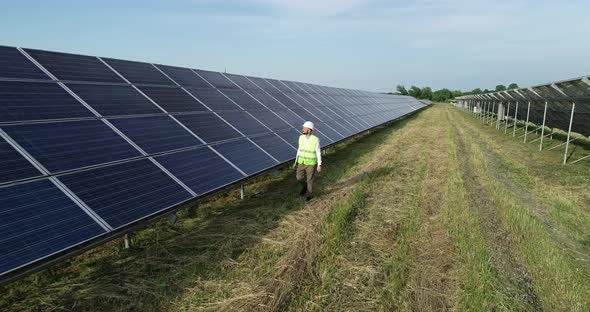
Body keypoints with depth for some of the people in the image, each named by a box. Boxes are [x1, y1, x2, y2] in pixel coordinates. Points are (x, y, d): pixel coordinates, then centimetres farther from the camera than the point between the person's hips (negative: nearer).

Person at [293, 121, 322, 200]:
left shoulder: (315, 139, -20)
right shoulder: (301, 138, -7)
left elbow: (318, 153, -13)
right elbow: (299, 150, 4)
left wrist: (319, 165, -11)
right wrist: (296, 162, 8)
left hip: (311, 163, -4)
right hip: (302, 162, 4)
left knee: (310, 179, 8)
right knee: (299, 177, 9)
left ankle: (308, 194, 30)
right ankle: (305, 186, 40)